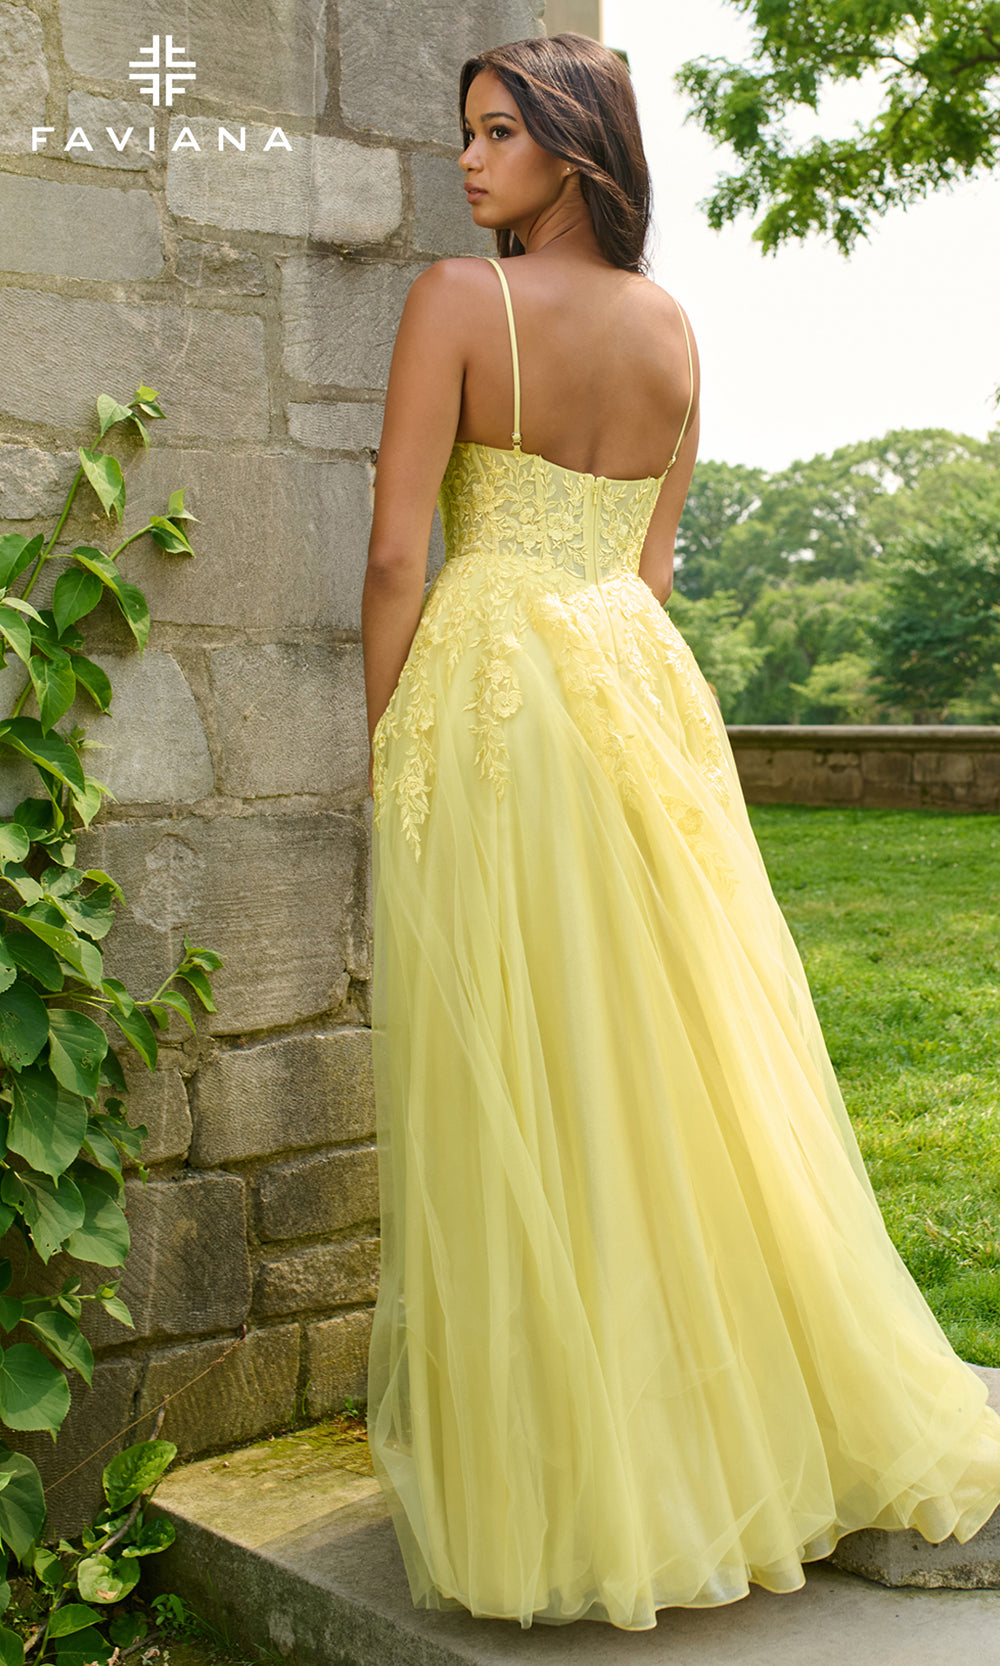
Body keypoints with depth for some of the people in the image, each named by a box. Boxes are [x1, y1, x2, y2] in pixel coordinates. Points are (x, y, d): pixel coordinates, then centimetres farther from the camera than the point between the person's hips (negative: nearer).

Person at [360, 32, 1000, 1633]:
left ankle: (547, 1484, 8)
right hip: (639, 685, 6)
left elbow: (398, 550, -10)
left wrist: (387, 742, -2)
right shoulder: (671, 326, 11)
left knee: (513, 1087, -1)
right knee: (683, 1056, 12)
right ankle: (743, 1426, 24)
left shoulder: (459, 298, -7)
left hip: (486, 681, -6)